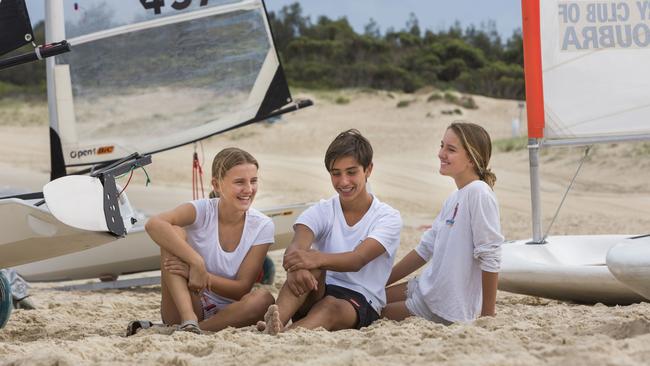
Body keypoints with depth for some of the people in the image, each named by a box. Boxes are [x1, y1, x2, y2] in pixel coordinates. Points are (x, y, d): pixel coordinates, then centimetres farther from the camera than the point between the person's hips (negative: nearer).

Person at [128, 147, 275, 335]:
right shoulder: (202, 210, -11)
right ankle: (188, 320, -37)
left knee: (263, 299, -33)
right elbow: (154, 224, -33)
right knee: (175, 233, -24)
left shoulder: (262, 227, -6)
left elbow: (242, 288, -11)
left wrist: (198, 275, -26)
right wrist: (196, 263, -39)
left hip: (227, 313, 1)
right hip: (184, 306, -1)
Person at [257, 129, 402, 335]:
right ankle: (274, 323, -58)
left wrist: (317, 259, -43)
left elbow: (357, 260, -21)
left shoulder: (388, 218, -2)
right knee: (311, 268, -31)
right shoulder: (321, 212, 6)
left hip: (361, 302, -2)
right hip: (319, 292, 2)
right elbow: (296, 247, -17)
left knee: (331, 307, -37)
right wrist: (296, 267, -44)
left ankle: (281, 336, -67)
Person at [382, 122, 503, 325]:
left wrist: (487, 314, -16)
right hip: (428, 290, 9)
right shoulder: (455, 198, 11)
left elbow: (490, 258, -19)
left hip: (448, 309, -9)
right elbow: (425, 248, 18)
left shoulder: (478, 194, -18)